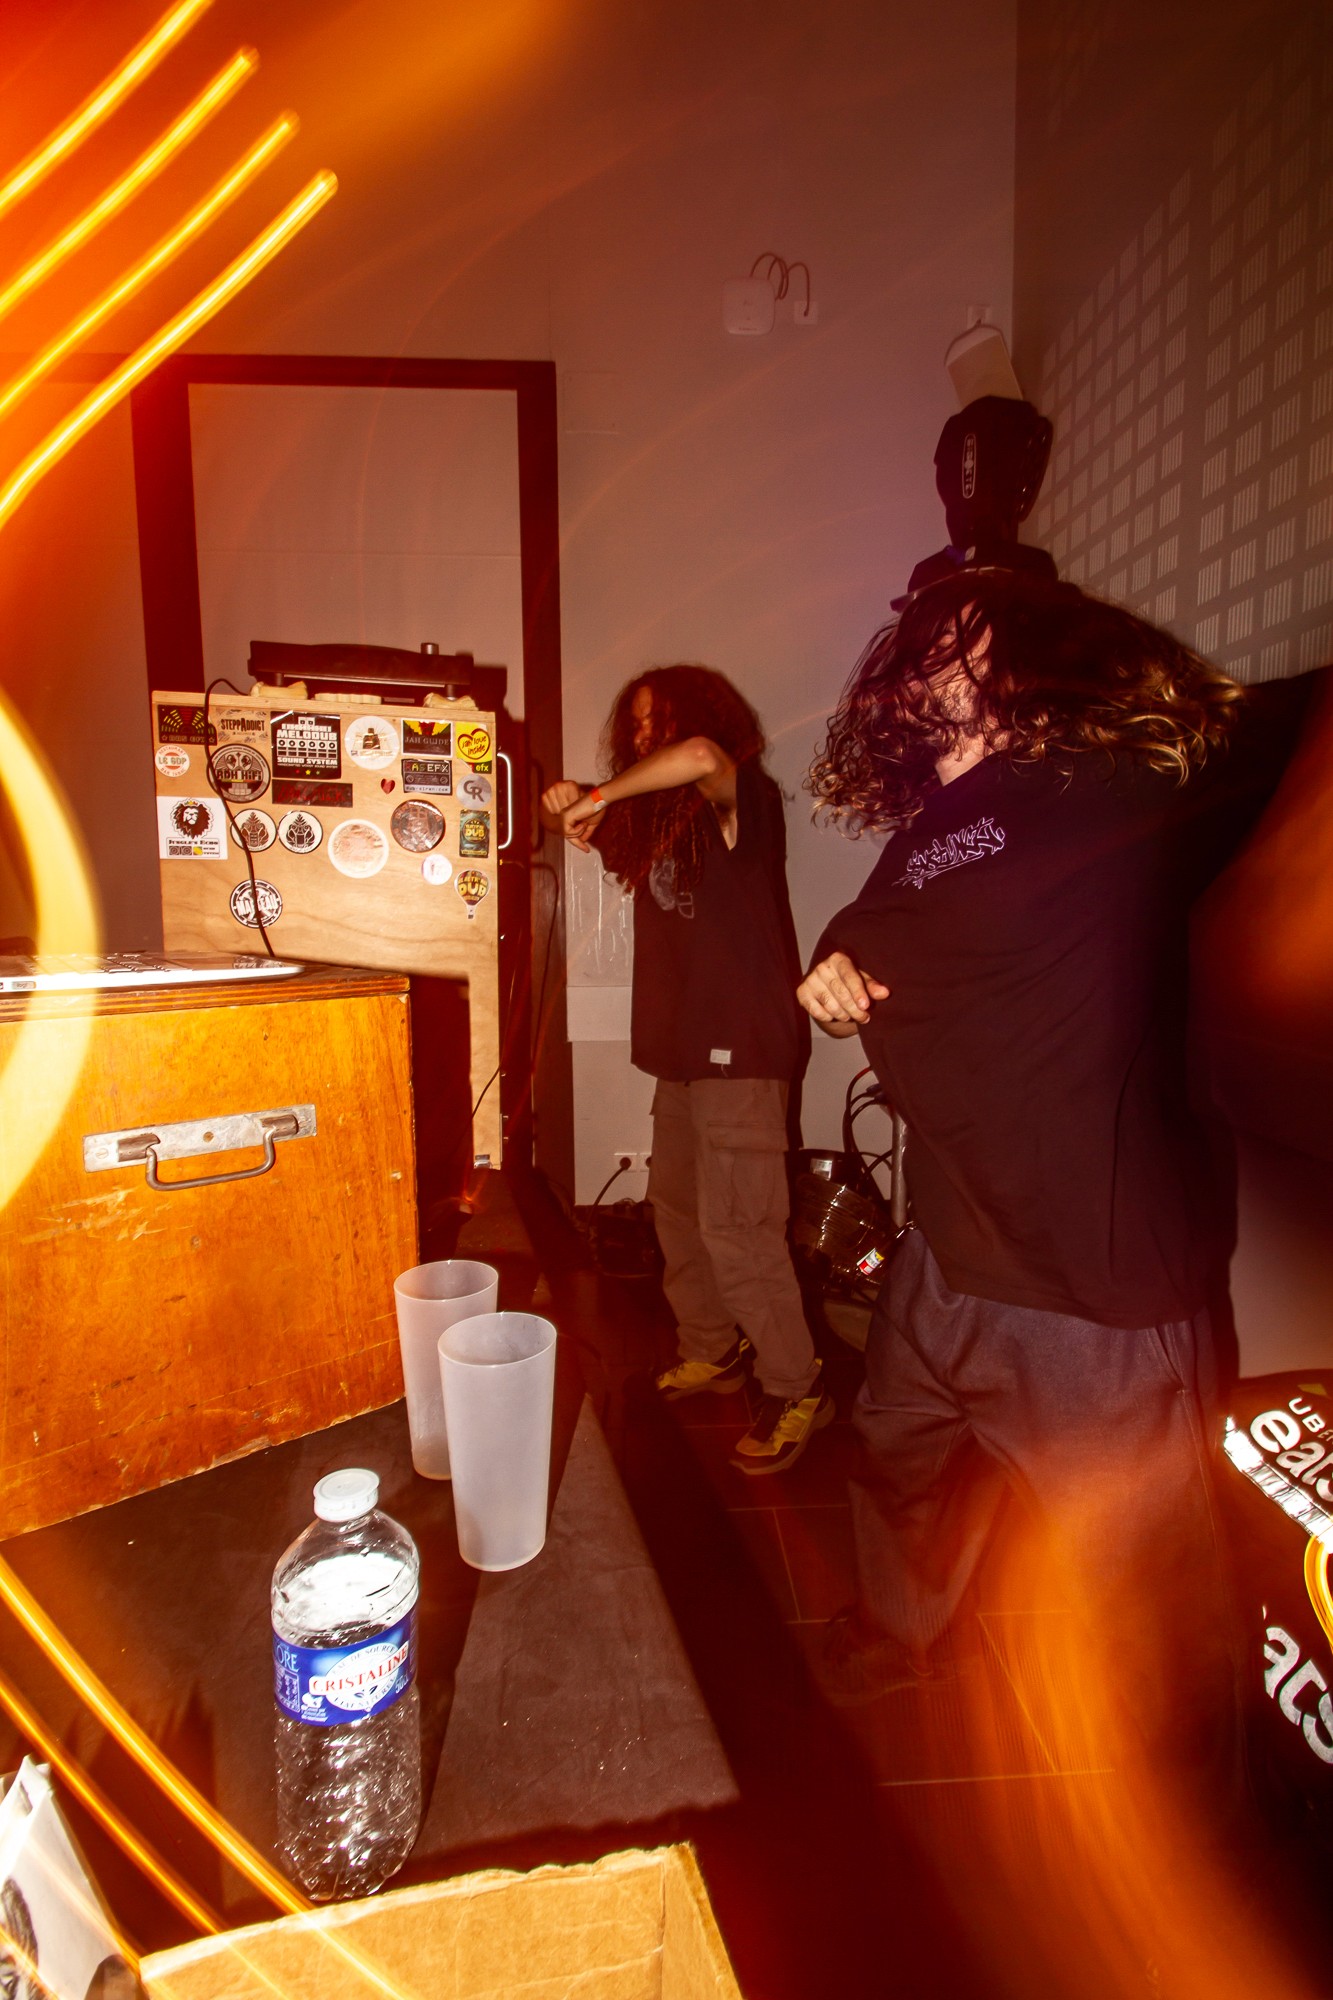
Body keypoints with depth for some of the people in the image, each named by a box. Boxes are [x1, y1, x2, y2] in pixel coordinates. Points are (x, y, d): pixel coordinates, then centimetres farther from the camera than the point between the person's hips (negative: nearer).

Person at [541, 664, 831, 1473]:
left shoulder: (742, 800, -10)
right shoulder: (656, 816, 14)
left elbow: (700, 755, -31)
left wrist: (600, 795, -21)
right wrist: (575, 811, 3)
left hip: (743, 1047, -9)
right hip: (683, 1044, 9)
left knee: (734, 1228, -9)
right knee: (677, 1209, 16)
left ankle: (797, 1391, 7)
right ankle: (711, 1353, 34)